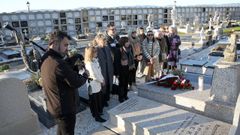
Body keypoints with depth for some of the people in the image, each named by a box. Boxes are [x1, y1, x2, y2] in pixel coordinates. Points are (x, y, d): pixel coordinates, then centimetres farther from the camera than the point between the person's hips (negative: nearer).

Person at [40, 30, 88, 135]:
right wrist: (85, 75, -7)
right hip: (64, 109, -9)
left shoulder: (46, 60, 3)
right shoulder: (58, 63, -30)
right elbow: (76, 82, -25)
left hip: (54, 106, 9)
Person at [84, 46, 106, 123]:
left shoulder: (95, 60, 4)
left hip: (97, 84, 8)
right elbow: (94, 76, -22)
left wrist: (102, 79, 3)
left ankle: (99, 111, 40)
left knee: (99, 99, 20)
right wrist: (102, 81, -9)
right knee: (94, 101, 7)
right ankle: (97, 117, 21)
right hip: (93, 85, -8)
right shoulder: (89, 64, -23)